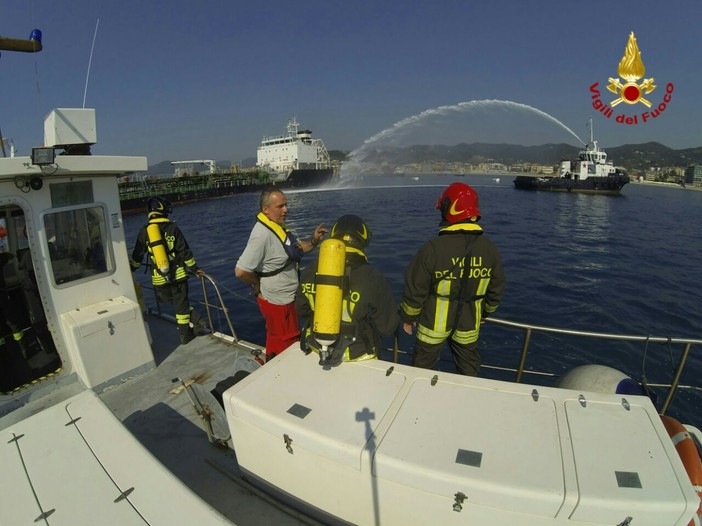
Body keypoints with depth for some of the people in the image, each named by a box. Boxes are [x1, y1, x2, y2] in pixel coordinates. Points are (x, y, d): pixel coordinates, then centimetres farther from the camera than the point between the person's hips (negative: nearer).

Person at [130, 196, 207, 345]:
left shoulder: (144, 231, 2)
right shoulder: (172, 228, -5)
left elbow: (137, 255, 10)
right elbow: (185, 251, -6)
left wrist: (131, 269, 25)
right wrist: (194, 268, 1)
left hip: (159, 278, 2)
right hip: (178, 274, -2)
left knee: (177, 303, 15)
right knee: (182, 303, 10)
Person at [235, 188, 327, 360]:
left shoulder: (278, 227, 3)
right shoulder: (262, 234, -28)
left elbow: (298, 248, 8)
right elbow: (241, 271, -32)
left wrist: (314, 240, -11)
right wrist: (258, 284, -15)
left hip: (285, 297, 9)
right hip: (277, 301, -9)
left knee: (275, 339, 27)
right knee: (288, 345, 8)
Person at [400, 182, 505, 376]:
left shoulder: (433, 248, -23)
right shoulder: (489, 248, -8)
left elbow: (415, 289, -15)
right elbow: (496, 289, 3)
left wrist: (408, 317, 1)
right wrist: (485, 313, 21)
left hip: (434, 322, -3)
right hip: (468, 324, 4)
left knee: (423, 367, 17)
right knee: (469, 368, 23)